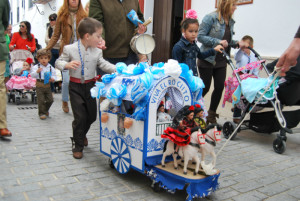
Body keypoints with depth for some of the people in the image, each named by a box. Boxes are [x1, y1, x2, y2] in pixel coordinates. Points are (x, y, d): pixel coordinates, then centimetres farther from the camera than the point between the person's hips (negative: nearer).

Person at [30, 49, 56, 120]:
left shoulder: (51, 67, 5)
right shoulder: (36, 67, -4)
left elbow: (54, 76, 9)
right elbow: (32, 75, -13)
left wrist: (52, 79, -13)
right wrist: (37, 71, -32)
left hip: (47, 85, 3)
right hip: (40, 85, -3)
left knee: (50, 100, 7)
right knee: (41, 100, -3)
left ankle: (45, 110, 33)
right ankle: (42, 113, 11)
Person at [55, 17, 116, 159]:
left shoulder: (97, 52, 0)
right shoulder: (70, 49, -9)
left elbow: (104, 65, -3)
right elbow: (58, 62, -2)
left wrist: (117, 69, -19)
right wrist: (67, 65, -23)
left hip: (90, 85, 4)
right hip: (75, 86, -4)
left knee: (92, 115, 12)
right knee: (80, 116, -6)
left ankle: (81, 134, 43)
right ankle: (78, 146, 11)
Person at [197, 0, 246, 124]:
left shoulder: (230, 21, 11)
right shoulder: (211, 18, -11)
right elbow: (200, 36, -15)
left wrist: (237, 43, 0)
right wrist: (218, 42, -24)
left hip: (221, 61, 6)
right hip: (207, 59, -6)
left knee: (220, 87, 3)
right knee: (205, 87, 1)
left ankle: (211, 115, 19)